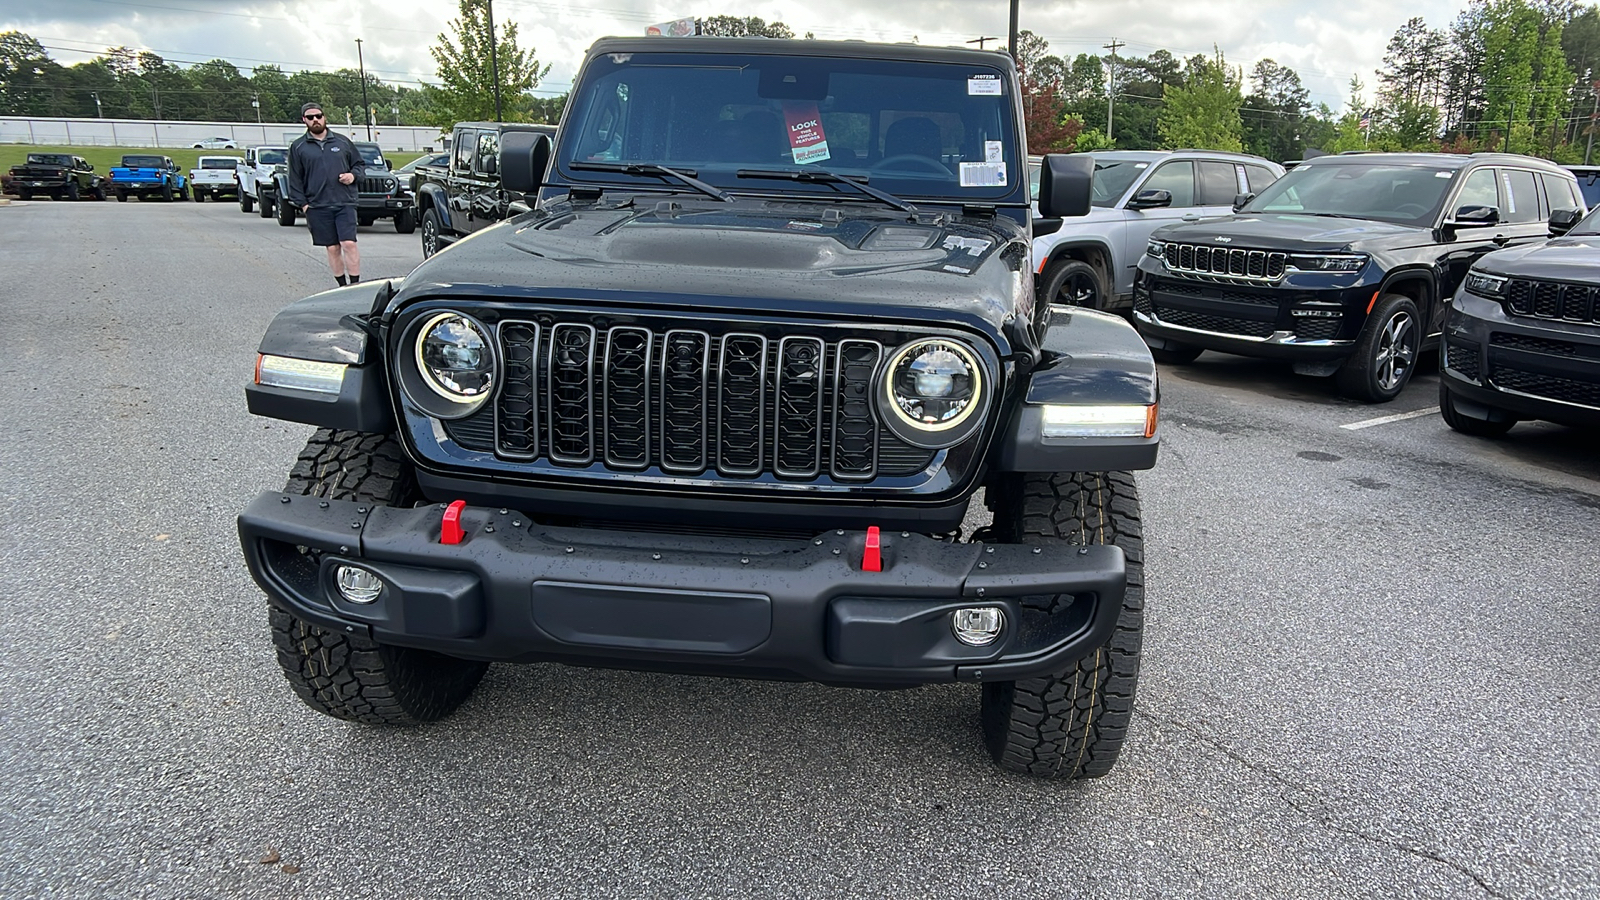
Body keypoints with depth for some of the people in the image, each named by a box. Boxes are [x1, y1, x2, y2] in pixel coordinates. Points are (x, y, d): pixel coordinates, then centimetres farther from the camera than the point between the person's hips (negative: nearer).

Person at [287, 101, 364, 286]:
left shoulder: (342, 142, 11)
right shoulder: (298, 147, 9)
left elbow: (359, 165, 19)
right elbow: (295, 179, 9)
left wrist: (353, 175, -3)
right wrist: (302, 203, 0)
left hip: (344, 203, 0)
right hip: (317, 207, 1)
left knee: (349, 244, -12)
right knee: (332, 248, 4)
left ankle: (355, 285, -7)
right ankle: (342, 286, 13)